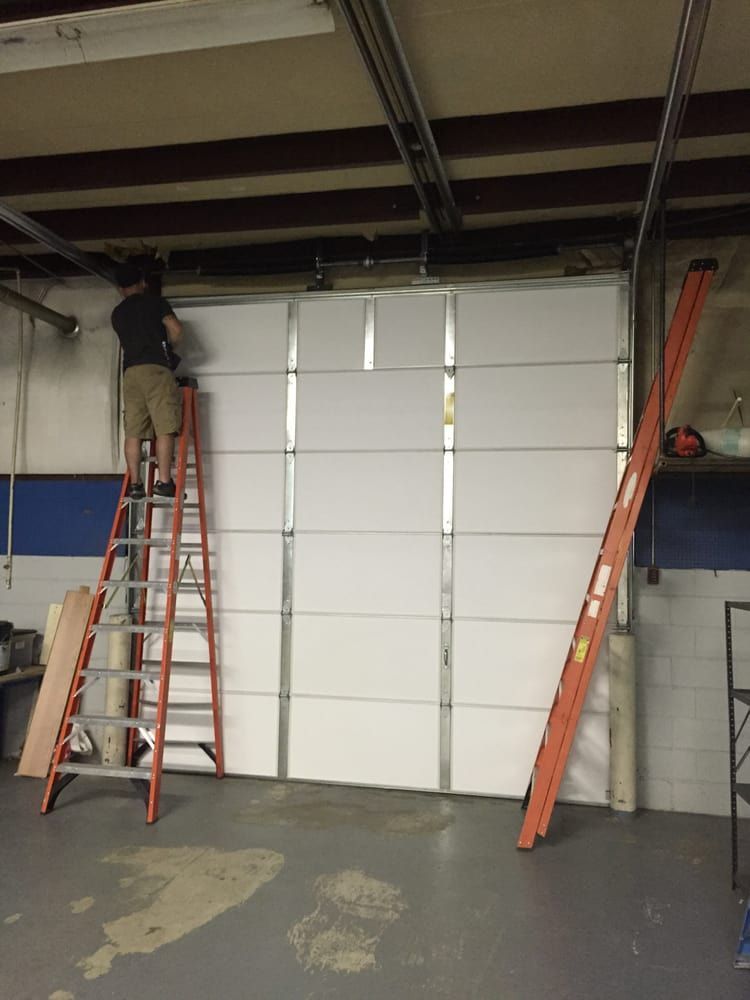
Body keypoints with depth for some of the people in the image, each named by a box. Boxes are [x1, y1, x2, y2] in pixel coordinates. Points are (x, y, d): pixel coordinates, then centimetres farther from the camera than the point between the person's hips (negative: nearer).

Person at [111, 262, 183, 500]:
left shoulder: (117, 313, 21)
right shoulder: (155, 302, 8)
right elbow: (176, 330, -2)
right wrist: (168, 346, 16)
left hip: (130, 371, 5)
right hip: (156, 368, -4)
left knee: (133, 431, 0)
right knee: (165, 427, -9)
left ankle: (135, 484, -5)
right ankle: (164, 481, -17)